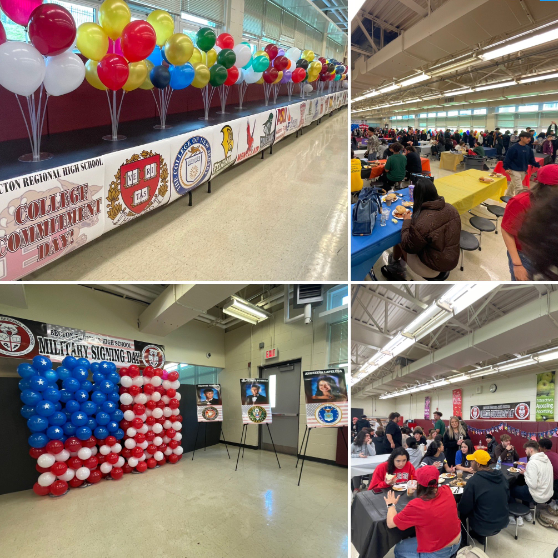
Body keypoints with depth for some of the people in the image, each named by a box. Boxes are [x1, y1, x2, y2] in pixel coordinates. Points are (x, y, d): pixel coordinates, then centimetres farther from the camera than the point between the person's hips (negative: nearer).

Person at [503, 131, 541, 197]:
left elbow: (531, 160, 12)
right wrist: (506, 168, -20)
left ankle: (508, 195, 41)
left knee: (513, 184, 23)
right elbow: (507, 158, -14)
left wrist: (538, 166, 5)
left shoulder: (528, 148, 4)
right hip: (514, 171, -7)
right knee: (519, 187, -11)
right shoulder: (514, 147, -16)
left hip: (523, 171, 7)